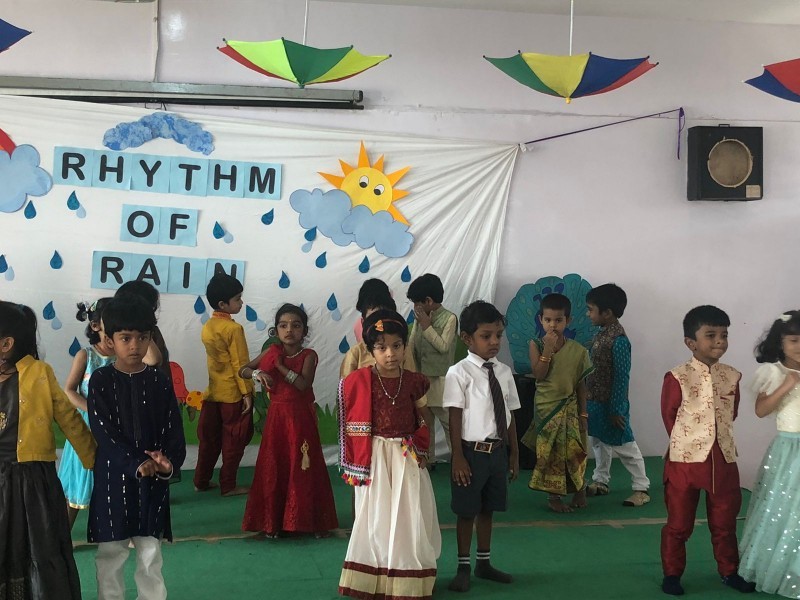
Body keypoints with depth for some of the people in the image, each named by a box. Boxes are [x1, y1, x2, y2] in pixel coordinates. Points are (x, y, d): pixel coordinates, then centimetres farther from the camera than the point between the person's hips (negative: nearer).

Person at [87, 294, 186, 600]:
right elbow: (104, 433, -12)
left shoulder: (159, 382, 1)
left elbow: (174, 431, -1)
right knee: (110, 556, 8)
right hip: (112, 479, -1)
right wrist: (136, 464, -25)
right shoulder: (100, 381, -5)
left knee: (151, 555, 8)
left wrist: (168, 463, -21)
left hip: (153, 481, 1)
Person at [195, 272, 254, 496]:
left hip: (213, 392, 7)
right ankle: (228, 485, 9)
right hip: (233, 393, -7)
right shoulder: (233, 328, -17)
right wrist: (247, 392, -13)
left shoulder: (207, 327, 6)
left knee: (209, 438, 15)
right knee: (233, 441, 4)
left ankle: (201, 481, 22)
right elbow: (240, 363, -17)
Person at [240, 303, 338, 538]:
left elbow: (303, 384, -20)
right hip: (276, 417, 3)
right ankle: (273, 522, 18)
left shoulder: (308, 355, -6)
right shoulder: (272, 352, 2)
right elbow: (242, 370, 9)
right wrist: (257, 373, -12)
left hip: (301, 419, -3)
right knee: (274, 469, 6)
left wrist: (280, 366, -16)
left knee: (304, 469, 1)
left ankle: (312, 521, 13)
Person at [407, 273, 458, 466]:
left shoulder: (449, 318, -10)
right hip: (420, 378, 6)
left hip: (440, 380, -6)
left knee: (449, 422, 0)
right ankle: (427, 459, 26)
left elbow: (444, 346, -16)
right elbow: (411, 345, 6)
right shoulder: (419, 318, 5)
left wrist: (427, 327, -14)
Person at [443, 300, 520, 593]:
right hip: (473, 451, -5)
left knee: (487, 509, 17)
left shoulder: (504, 372, 4)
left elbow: (510, 416, 9)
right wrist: (458, 458, -14)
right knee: (466, 511, 6)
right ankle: (463, 568, 22)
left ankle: (484, 563, 33)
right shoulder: (459, 373, -12)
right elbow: (455, 418, -12)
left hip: (498, 451, 5)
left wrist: (514, 453, 11)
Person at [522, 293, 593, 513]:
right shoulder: (536, 345, -5)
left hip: (569, 408, 0)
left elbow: (581, 384, 0)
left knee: (573, 451, 5)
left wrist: (583, 414, 0)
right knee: (549, 452, 5)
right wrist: (548, 348, -22)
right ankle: (553, 496, 17)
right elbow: (539, 374, -17)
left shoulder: (577, 350, -4)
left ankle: (579, 489, 25)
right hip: (545, 407, 0)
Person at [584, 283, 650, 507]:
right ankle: (600, 481, 33)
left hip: (610, 404, -9)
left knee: (624, 446, 1)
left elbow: (622, 377, -21)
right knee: (599, 443, 19)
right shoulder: (602, 334, 5)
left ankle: (642, 488, 11)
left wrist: (616, 409, -19)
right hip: (596, 401, 9)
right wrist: (590, 400, 17)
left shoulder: (618, 340, -22)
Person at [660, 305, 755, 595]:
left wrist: (717, 440, 8)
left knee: (725, 522, 16)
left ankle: (729, 571, 33)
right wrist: (688, 442, 2)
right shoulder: (677, 377, -13)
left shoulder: (732, 376, 1)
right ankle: (672, 573, 21)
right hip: (685, 460, -4)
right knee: (679, 523, 8)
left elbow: (732, 413, 13)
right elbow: (669, 416, -4)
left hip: (724, 460, 4)